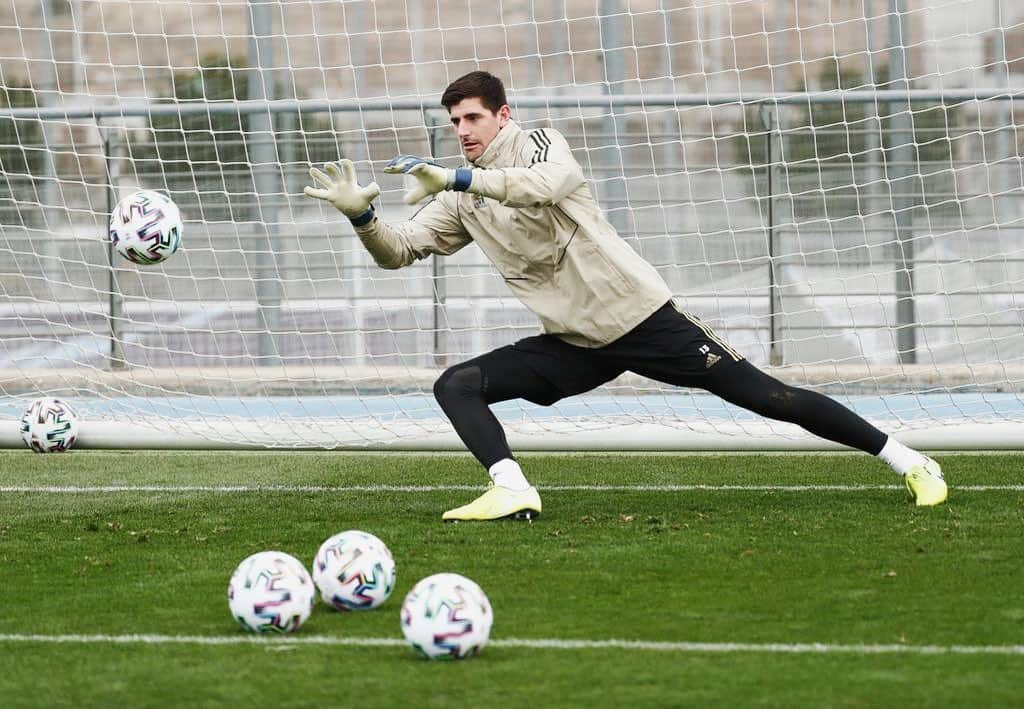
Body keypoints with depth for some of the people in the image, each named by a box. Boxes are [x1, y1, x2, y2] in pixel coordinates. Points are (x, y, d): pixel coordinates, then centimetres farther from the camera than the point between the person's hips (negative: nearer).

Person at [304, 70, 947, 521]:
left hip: (641, 314, -6)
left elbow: (547, 184, -31)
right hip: (574, 346, 6)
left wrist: (455, 178, -36)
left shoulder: (537, 143, -8)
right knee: (456, 386, -10)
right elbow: (399, 249, 5)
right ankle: (512, 492, -26)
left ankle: (904, 458, 2)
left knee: (767, 397, -7)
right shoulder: (463, 203, 10)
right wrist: (361, 214, -15)